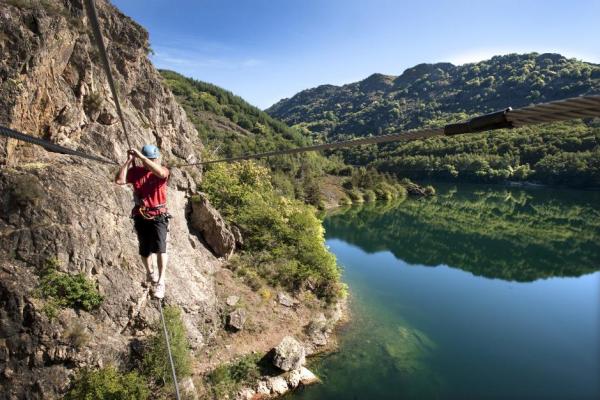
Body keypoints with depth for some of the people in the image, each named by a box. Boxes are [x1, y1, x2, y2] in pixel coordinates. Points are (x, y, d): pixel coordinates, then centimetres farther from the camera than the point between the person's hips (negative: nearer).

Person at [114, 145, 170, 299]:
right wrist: (129, 161, -13)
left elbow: (160, 172, -34)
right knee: (145, 250, 13)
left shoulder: (163, 171, -8)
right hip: (141, 217, 3)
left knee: (160, 246, -20)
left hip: (159, 216, -3)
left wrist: (140, 155, -29)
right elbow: (119, 180, -16)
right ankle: (150, 272, 43)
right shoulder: (135, 171, -2)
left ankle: (160, 282, -14)